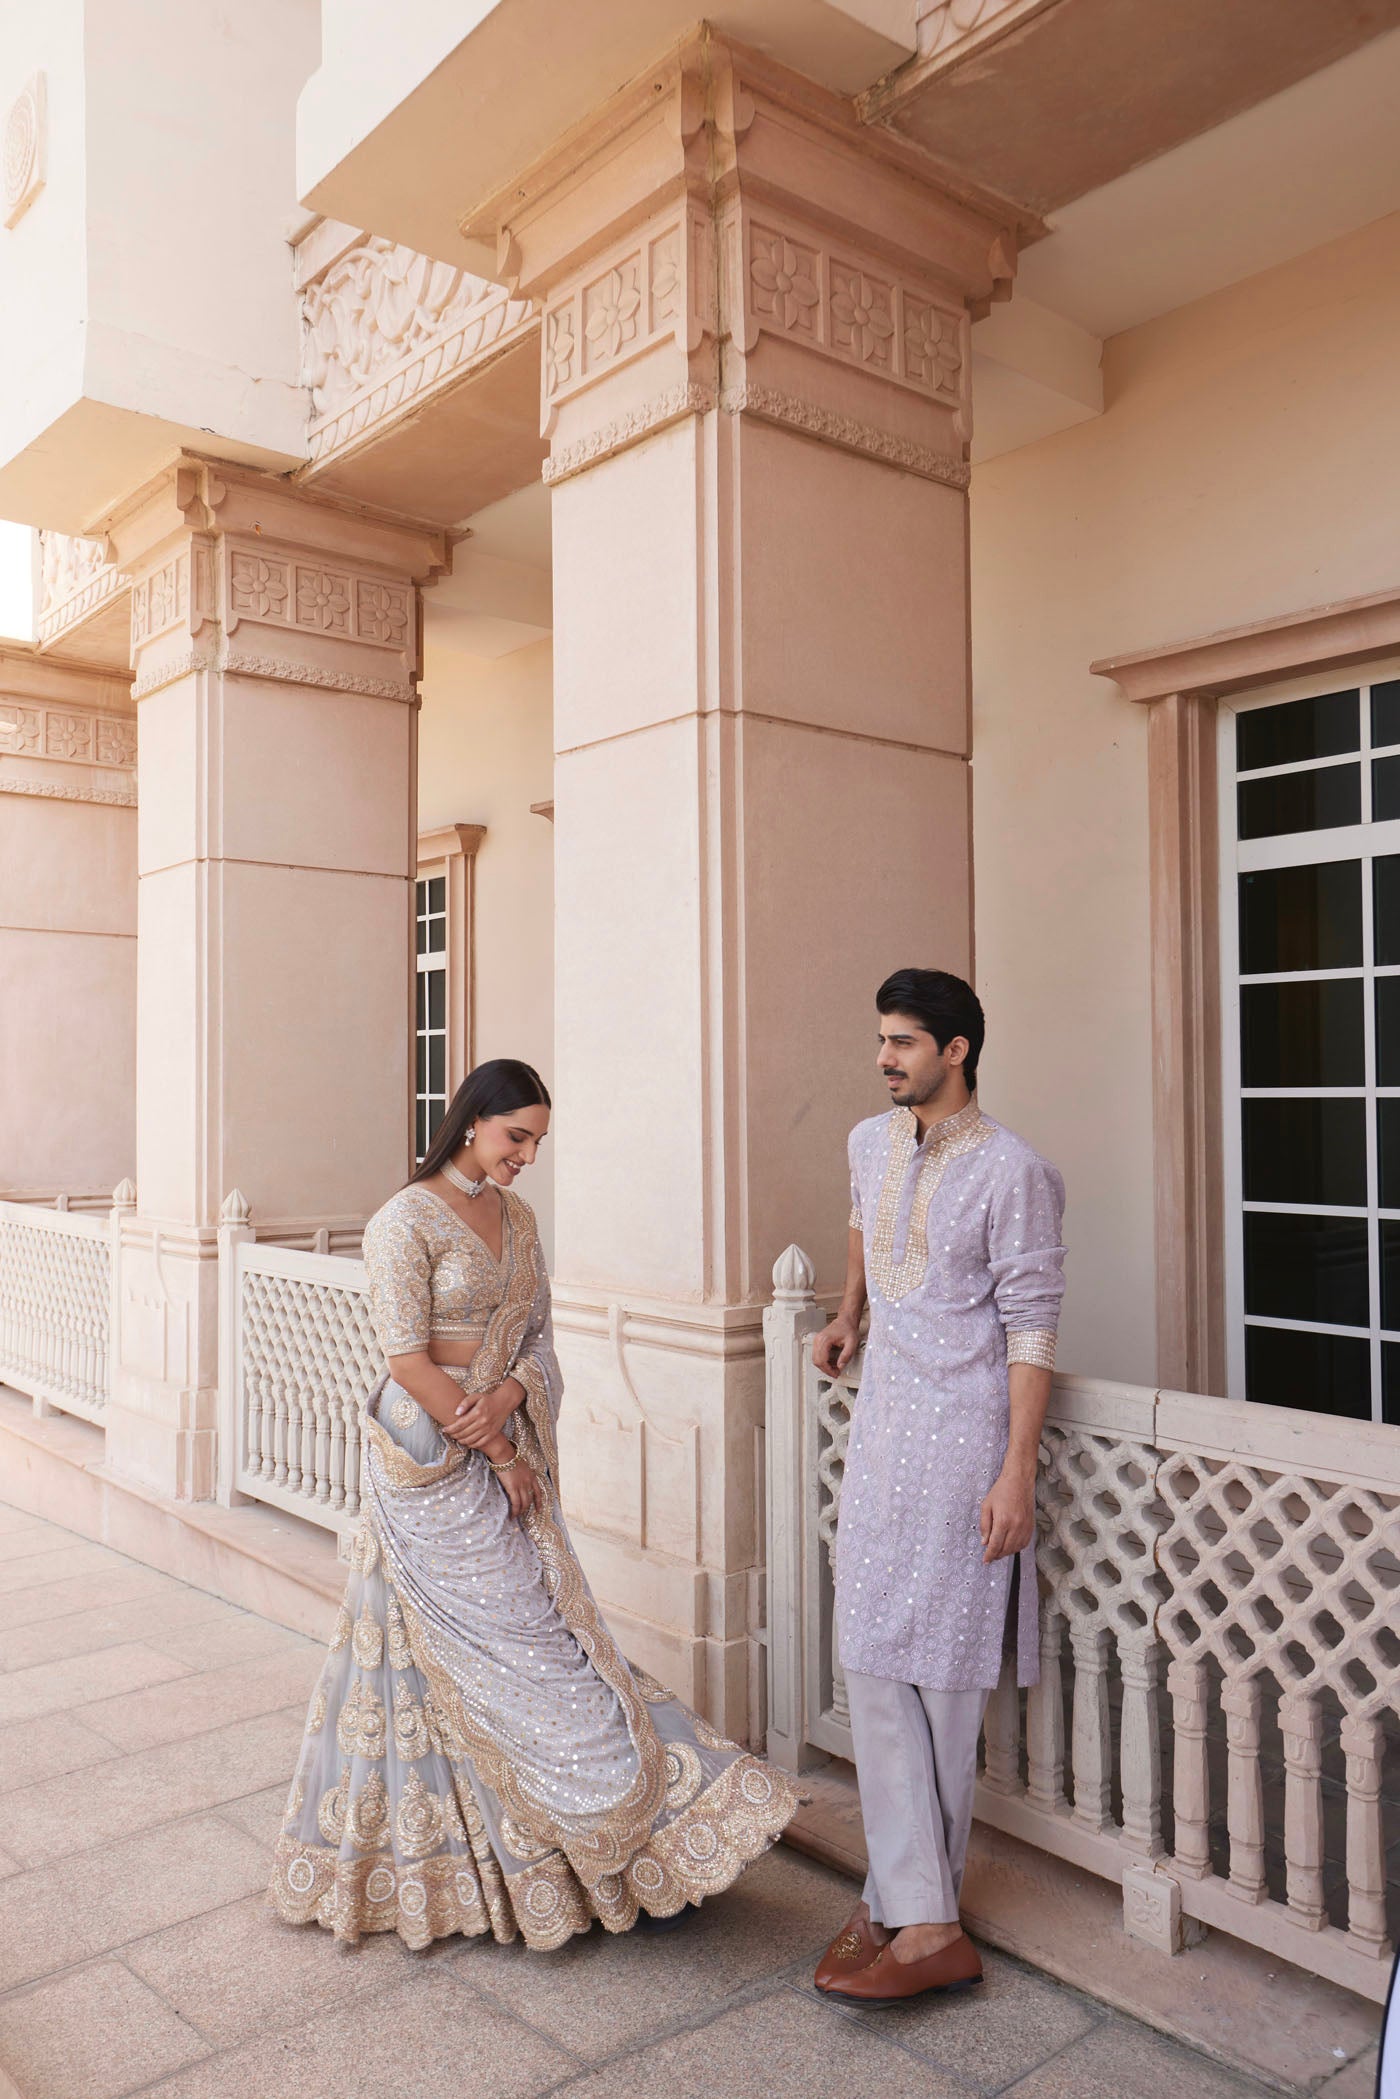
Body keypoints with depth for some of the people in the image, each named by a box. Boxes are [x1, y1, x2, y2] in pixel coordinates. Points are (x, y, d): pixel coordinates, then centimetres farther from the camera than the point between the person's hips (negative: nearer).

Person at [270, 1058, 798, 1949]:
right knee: (519, 1643, -1)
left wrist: (509, 1395, -14)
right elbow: (409, 1361, -17)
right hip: (433, 1459, -7)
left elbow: (539, 1335, 8)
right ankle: (629, 1849, 6)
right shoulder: (406, 1222, -14)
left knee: (449, 1658, 14)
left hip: (504, 1451, 7)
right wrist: (499, 1455, -14)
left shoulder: (516, 1218, 8)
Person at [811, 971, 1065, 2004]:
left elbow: (1031, 1327, -14)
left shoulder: (1011, 1172, -13)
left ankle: (910, 1903, 16)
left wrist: (1017, 1472, -17)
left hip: (963, 1437, -7)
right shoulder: (872, 1142, 8)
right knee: (874, 1663, 4)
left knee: (942, 1670, 2)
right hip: (882, 1426, 7)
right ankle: (921, 1917, 12)